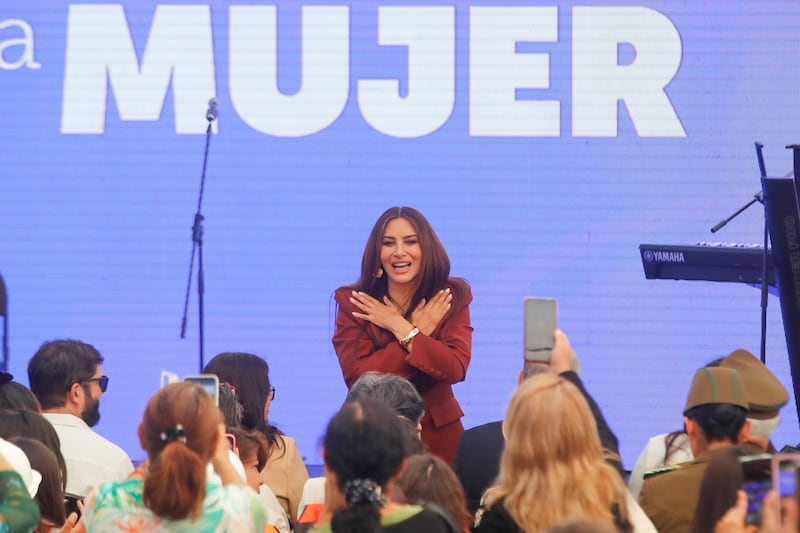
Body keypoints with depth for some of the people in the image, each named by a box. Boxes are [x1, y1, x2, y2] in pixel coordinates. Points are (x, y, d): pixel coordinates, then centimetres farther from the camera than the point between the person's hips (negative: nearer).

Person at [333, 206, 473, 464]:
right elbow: (357, 377, -14)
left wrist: (401, 329, -15)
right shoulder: (351, 302, -3)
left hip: (438, 435, 1)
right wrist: (418, 331, -13)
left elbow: (456, 368, -13)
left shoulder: (452, 297, 0)